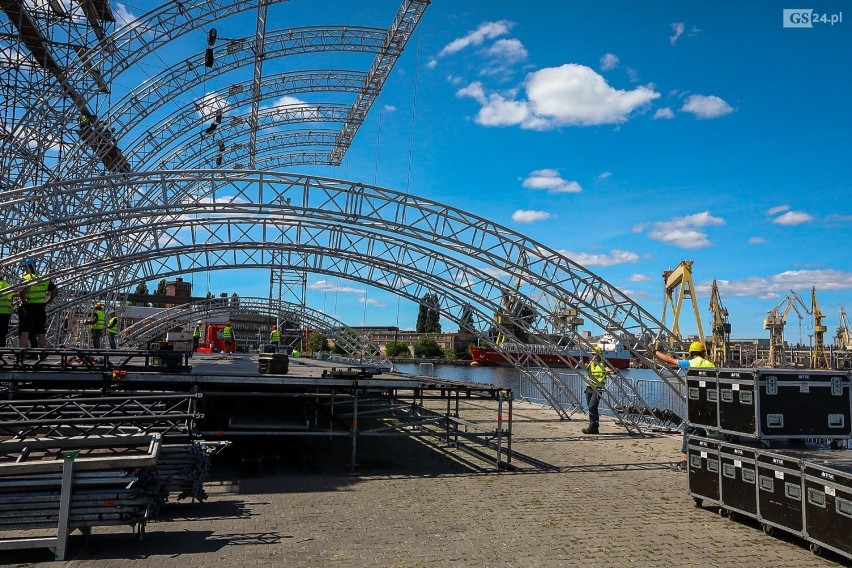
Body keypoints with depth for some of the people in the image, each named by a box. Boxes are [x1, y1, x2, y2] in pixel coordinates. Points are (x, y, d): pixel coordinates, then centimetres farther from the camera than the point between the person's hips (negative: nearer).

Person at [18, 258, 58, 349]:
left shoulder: (26, 278, -8)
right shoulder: (44, 278, 8)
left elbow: (21, 292, -25)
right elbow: (55, 291, 7)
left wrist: (24, 302, -12)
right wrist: (47, 302, 9)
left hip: (28, 307, -5)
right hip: (41, 307, 5)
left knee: (24, 332, -3)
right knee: (41, 333, 8)